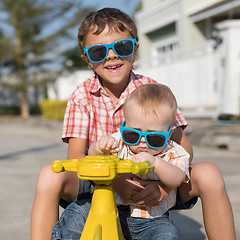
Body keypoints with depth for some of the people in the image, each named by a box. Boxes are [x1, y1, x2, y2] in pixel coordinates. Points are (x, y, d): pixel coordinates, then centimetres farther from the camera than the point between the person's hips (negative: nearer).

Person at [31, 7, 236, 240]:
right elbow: (76, 156, -13)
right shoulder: (82, 96, -4)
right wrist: (115, 180, -34)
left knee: (208, 174, -24)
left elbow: (183, 147, -9)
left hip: (149, 186, 1)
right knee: (49, 176, -29)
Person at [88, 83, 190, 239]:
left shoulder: (174, 154, -4)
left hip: (152, 220, -2)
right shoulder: (120, 143, 1)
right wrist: (101, 147, -32)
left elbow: (177, 180, -22)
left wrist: (154, 162, -41)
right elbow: (93, 156, -8)